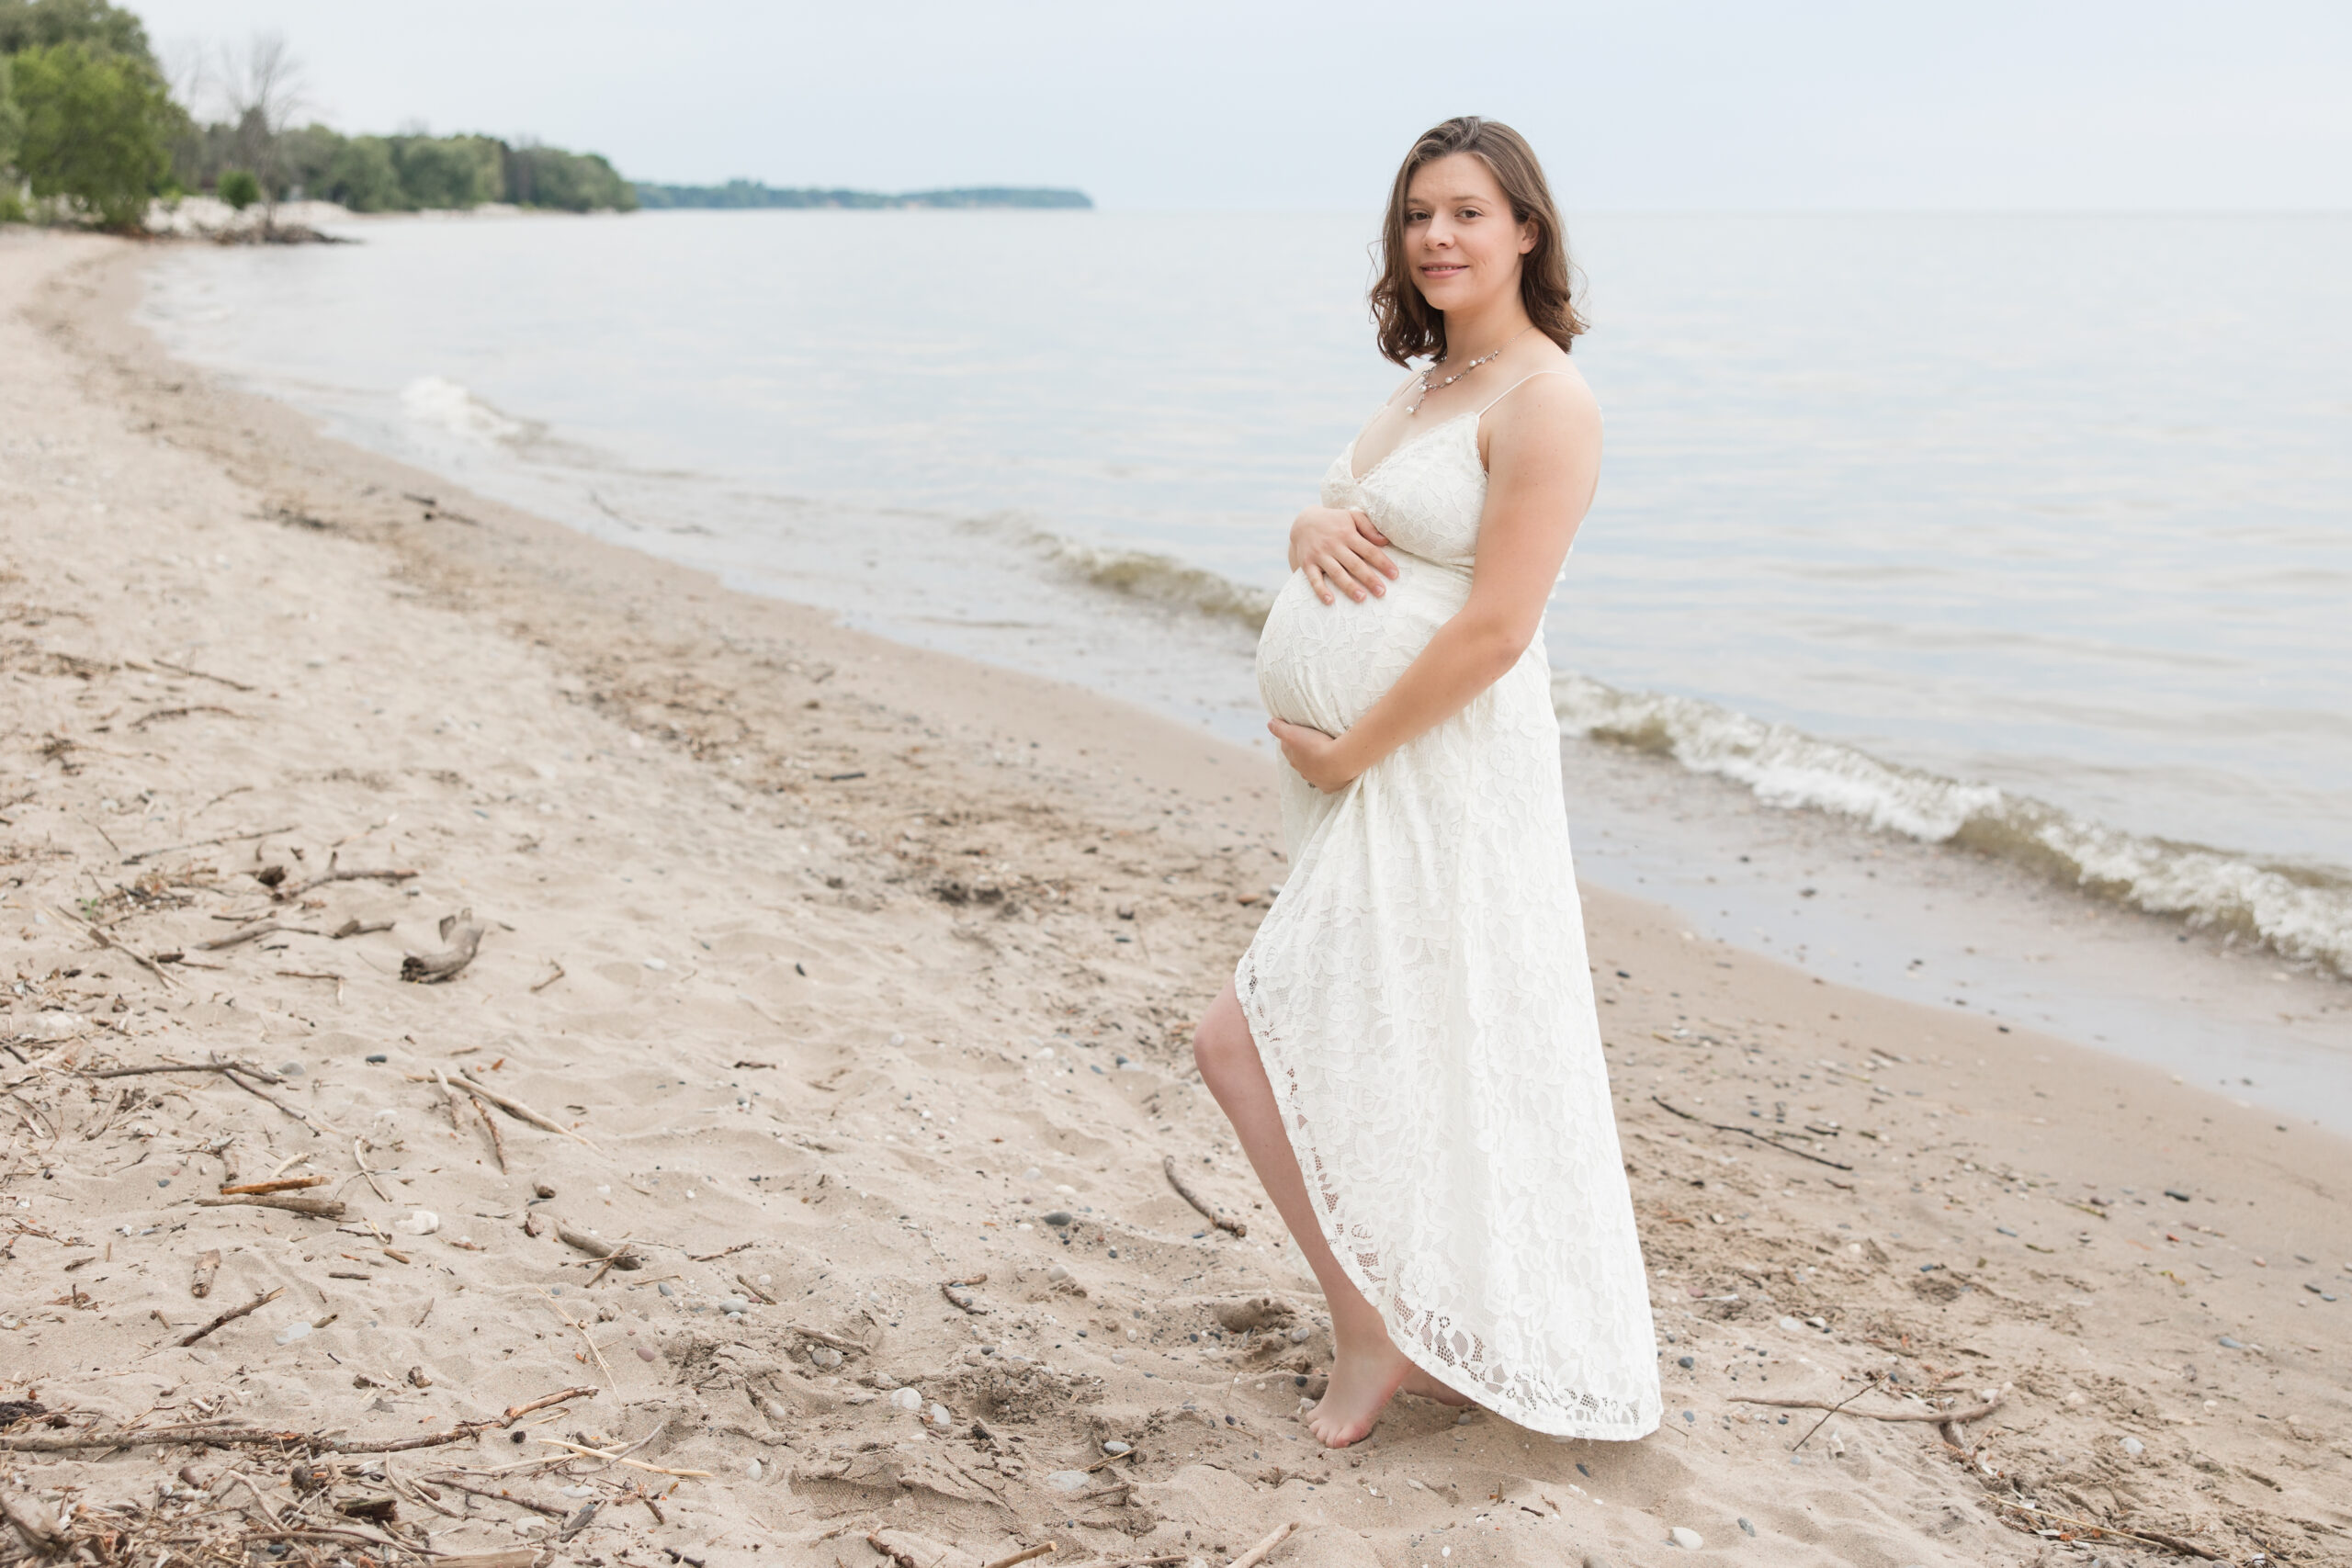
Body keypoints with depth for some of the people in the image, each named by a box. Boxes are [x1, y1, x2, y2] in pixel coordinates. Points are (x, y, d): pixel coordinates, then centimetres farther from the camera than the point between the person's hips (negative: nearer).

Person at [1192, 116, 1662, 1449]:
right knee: (1423, 1070, 15)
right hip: (1365, 782, 9)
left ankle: (1374, 1334, 7)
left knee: (1247, 1041, -8)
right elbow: (1335, 524, 20)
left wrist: (1341, 753, -15)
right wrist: (1318, 527, -6)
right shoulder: (1427, 386, 15)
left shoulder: (1545, 401, -15)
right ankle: (1475, 1345, 28)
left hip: (1435, 778, -9)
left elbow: (1493, 629, -21)